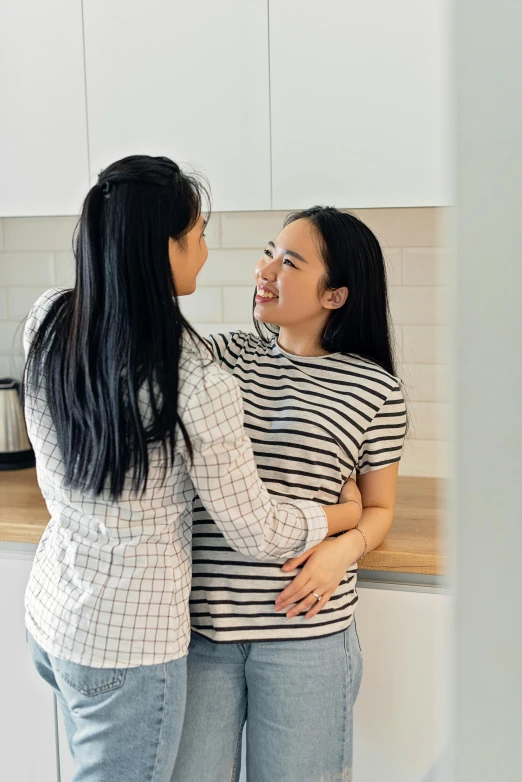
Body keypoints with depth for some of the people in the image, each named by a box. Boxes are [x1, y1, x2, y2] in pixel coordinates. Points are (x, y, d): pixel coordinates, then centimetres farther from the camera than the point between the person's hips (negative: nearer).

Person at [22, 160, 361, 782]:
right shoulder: (195, 382, -27)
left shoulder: (47, 324, -6)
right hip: (126, 643, -7)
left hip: (48, 612, 7)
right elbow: (257, 534, -16)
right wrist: (345, 513, 1)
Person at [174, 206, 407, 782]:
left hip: (305, 627, -2)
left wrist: (344, 547, -13)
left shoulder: (376, 390, -3)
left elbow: (379, 507, 5)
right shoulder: (223, 356, 5)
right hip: (200, 619, 3)